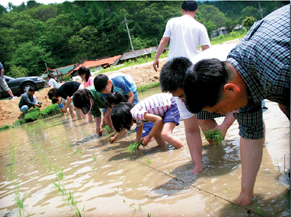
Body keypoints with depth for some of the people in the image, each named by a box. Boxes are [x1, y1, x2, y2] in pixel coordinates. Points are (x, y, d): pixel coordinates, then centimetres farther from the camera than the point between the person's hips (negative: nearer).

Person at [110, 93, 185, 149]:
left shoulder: (137, 113, -22)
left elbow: (158, 119, -22)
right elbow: (138, 139, 18)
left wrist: (149, 137, -15)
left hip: (172, 105, -10)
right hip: (165, 108, 10)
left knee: (165, 135, -23)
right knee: (155, 133, 9)